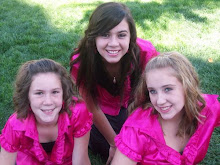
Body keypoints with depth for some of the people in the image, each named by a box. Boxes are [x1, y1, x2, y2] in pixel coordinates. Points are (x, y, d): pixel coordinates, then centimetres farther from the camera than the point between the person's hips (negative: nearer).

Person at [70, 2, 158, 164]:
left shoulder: (146, 53, -35)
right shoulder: (80, 62, -33)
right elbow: (92, 108, -20)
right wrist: (114, 143, -10)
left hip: (132, 106, 1)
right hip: (103, 113, -1)